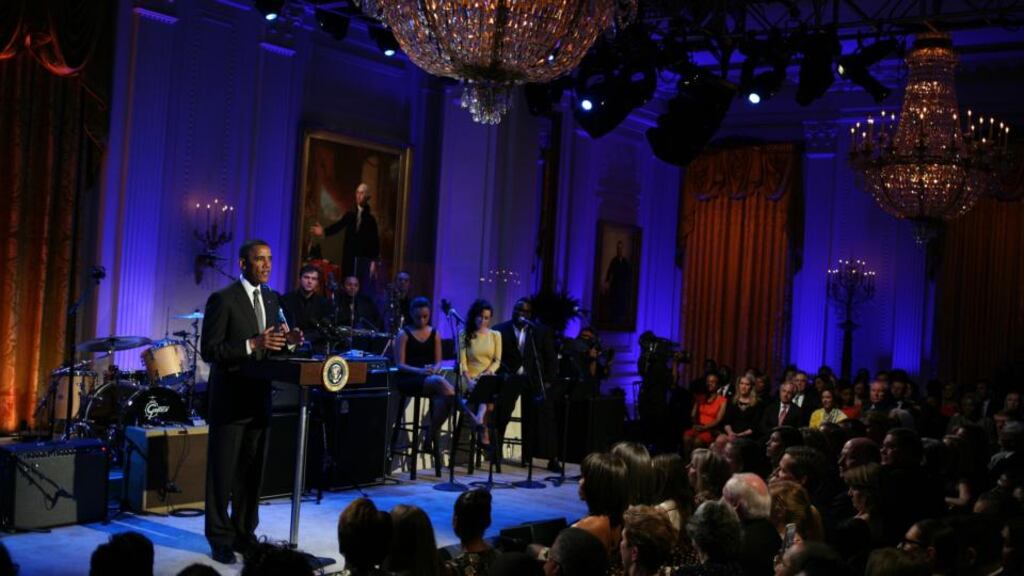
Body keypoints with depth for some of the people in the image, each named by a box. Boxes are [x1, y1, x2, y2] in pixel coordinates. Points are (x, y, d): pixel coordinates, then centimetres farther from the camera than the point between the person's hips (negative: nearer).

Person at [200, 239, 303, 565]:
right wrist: (253, 344, -25)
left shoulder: (271, 298, 10)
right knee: (222, 474, 4)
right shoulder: (223, 300, -12)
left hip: (259, 398, 6)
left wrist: (287, 341, -5)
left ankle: (244, 533, 26)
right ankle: (220, 538, 15)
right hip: (230, 400, -6)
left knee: (252, 472, 14)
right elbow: (209, 351, -16)